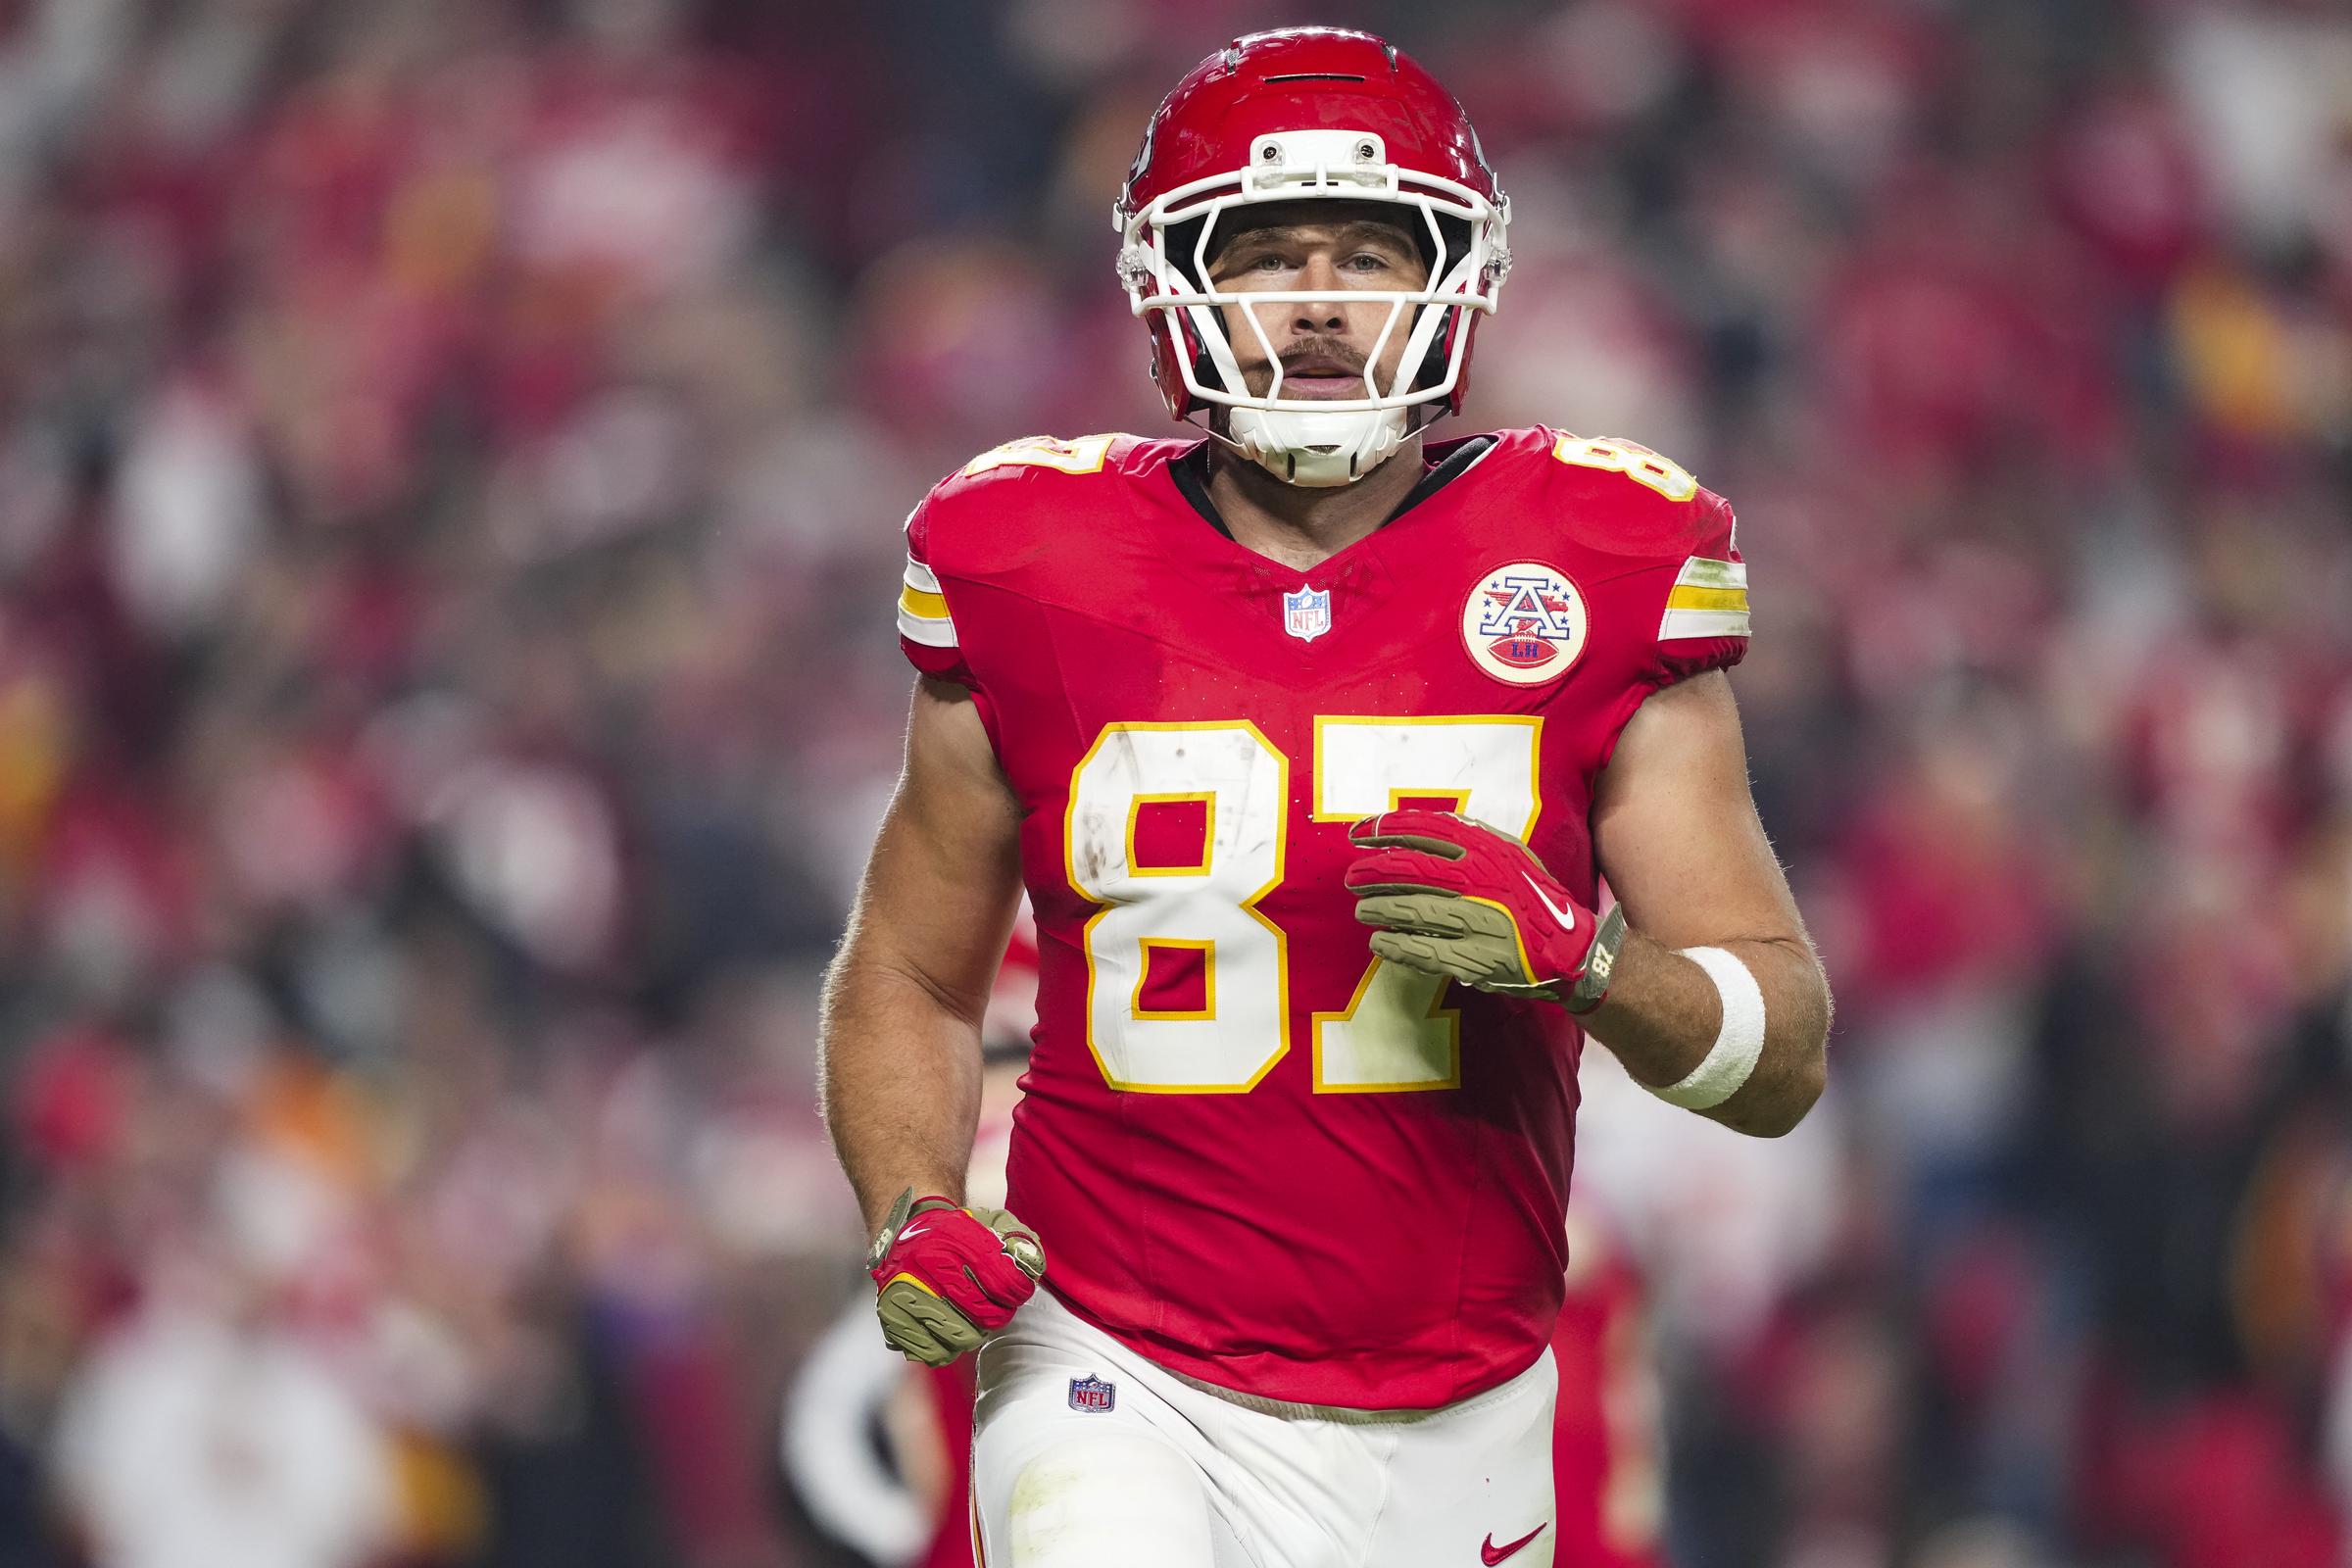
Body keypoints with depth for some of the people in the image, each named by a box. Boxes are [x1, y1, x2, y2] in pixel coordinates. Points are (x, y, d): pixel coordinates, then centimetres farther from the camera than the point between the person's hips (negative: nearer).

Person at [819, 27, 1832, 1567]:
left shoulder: (1599, 577, -1)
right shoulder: (1039, 578, 0)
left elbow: (1783, 1061, -1)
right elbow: (909, 977, 13)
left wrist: (1578, 957, -20)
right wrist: (915, 1213, -6)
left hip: (1440, 1430, 1)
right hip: (1119, 1383, -1)